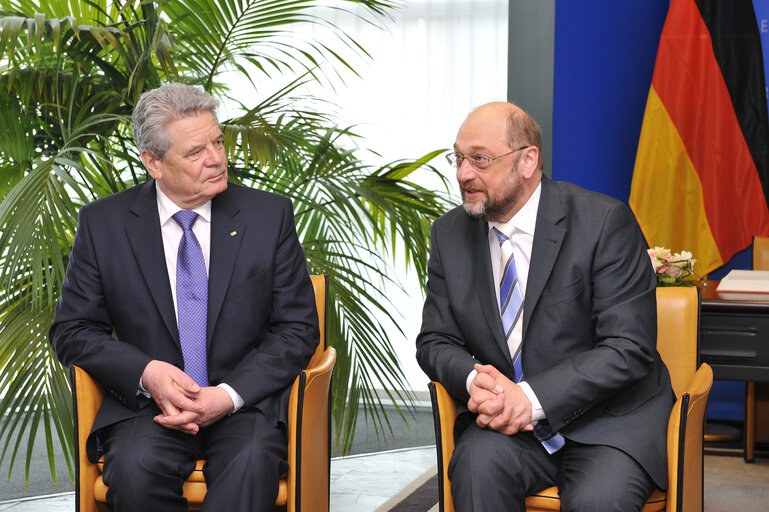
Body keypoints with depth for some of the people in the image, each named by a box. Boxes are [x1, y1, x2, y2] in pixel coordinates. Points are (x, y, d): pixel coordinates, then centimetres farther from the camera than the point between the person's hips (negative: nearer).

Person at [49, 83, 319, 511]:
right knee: (136, 467, -31)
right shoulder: (103, 224, 4)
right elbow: (73, 331, 5)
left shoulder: (270, 215, 3)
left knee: (251, 465, -33)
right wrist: (148, 372, -14)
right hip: (148, 406, 1)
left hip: (246, 401, 0)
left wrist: (229, 394, -13)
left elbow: (298, 329, 2)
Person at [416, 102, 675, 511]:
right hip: (504, 418, 4)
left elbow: (628, 347, -16)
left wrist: (532, 398, -24)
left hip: (608, 419, -3)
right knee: (477, 464, -28)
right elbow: (435, 341, 7)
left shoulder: (604, 222, -11)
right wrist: (474, 379, -17)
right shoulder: (451, 234, 5)